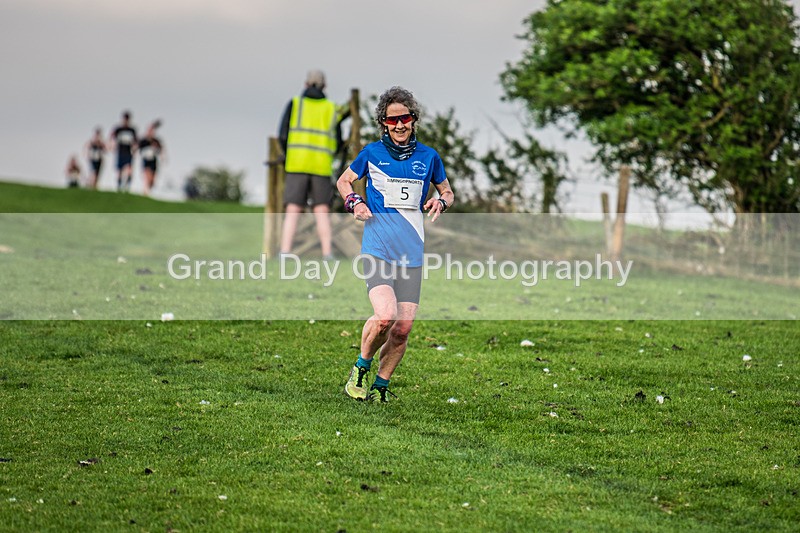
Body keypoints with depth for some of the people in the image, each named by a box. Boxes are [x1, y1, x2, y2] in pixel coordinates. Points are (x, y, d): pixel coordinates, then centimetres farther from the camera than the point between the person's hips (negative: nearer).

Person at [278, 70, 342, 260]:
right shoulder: (331, 109, 11)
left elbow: (283, 136, 0)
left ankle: (284, 253, -15)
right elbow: (337, 144, 11)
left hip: (297, 164, -1)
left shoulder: (295, 104, 6)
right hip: (322, 166, 1)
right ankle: (327, 254, -3)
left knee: (292, 212, -3)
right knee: (322, 212, 7)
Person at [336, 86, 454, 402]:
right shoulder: (372, 153, 5)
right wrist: (354, 202, -1)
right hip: (377, 248, -3)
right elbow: (343, 181, 19)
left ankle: (380, 386, 18)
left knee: (403, 329, -2)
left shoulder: (428, 157, 10)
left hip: (411, 254, 3)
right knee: (385, 315, -23)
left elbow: (447, 192, 25)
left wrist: (440, 202, 2)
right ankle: (361, 370, 1)